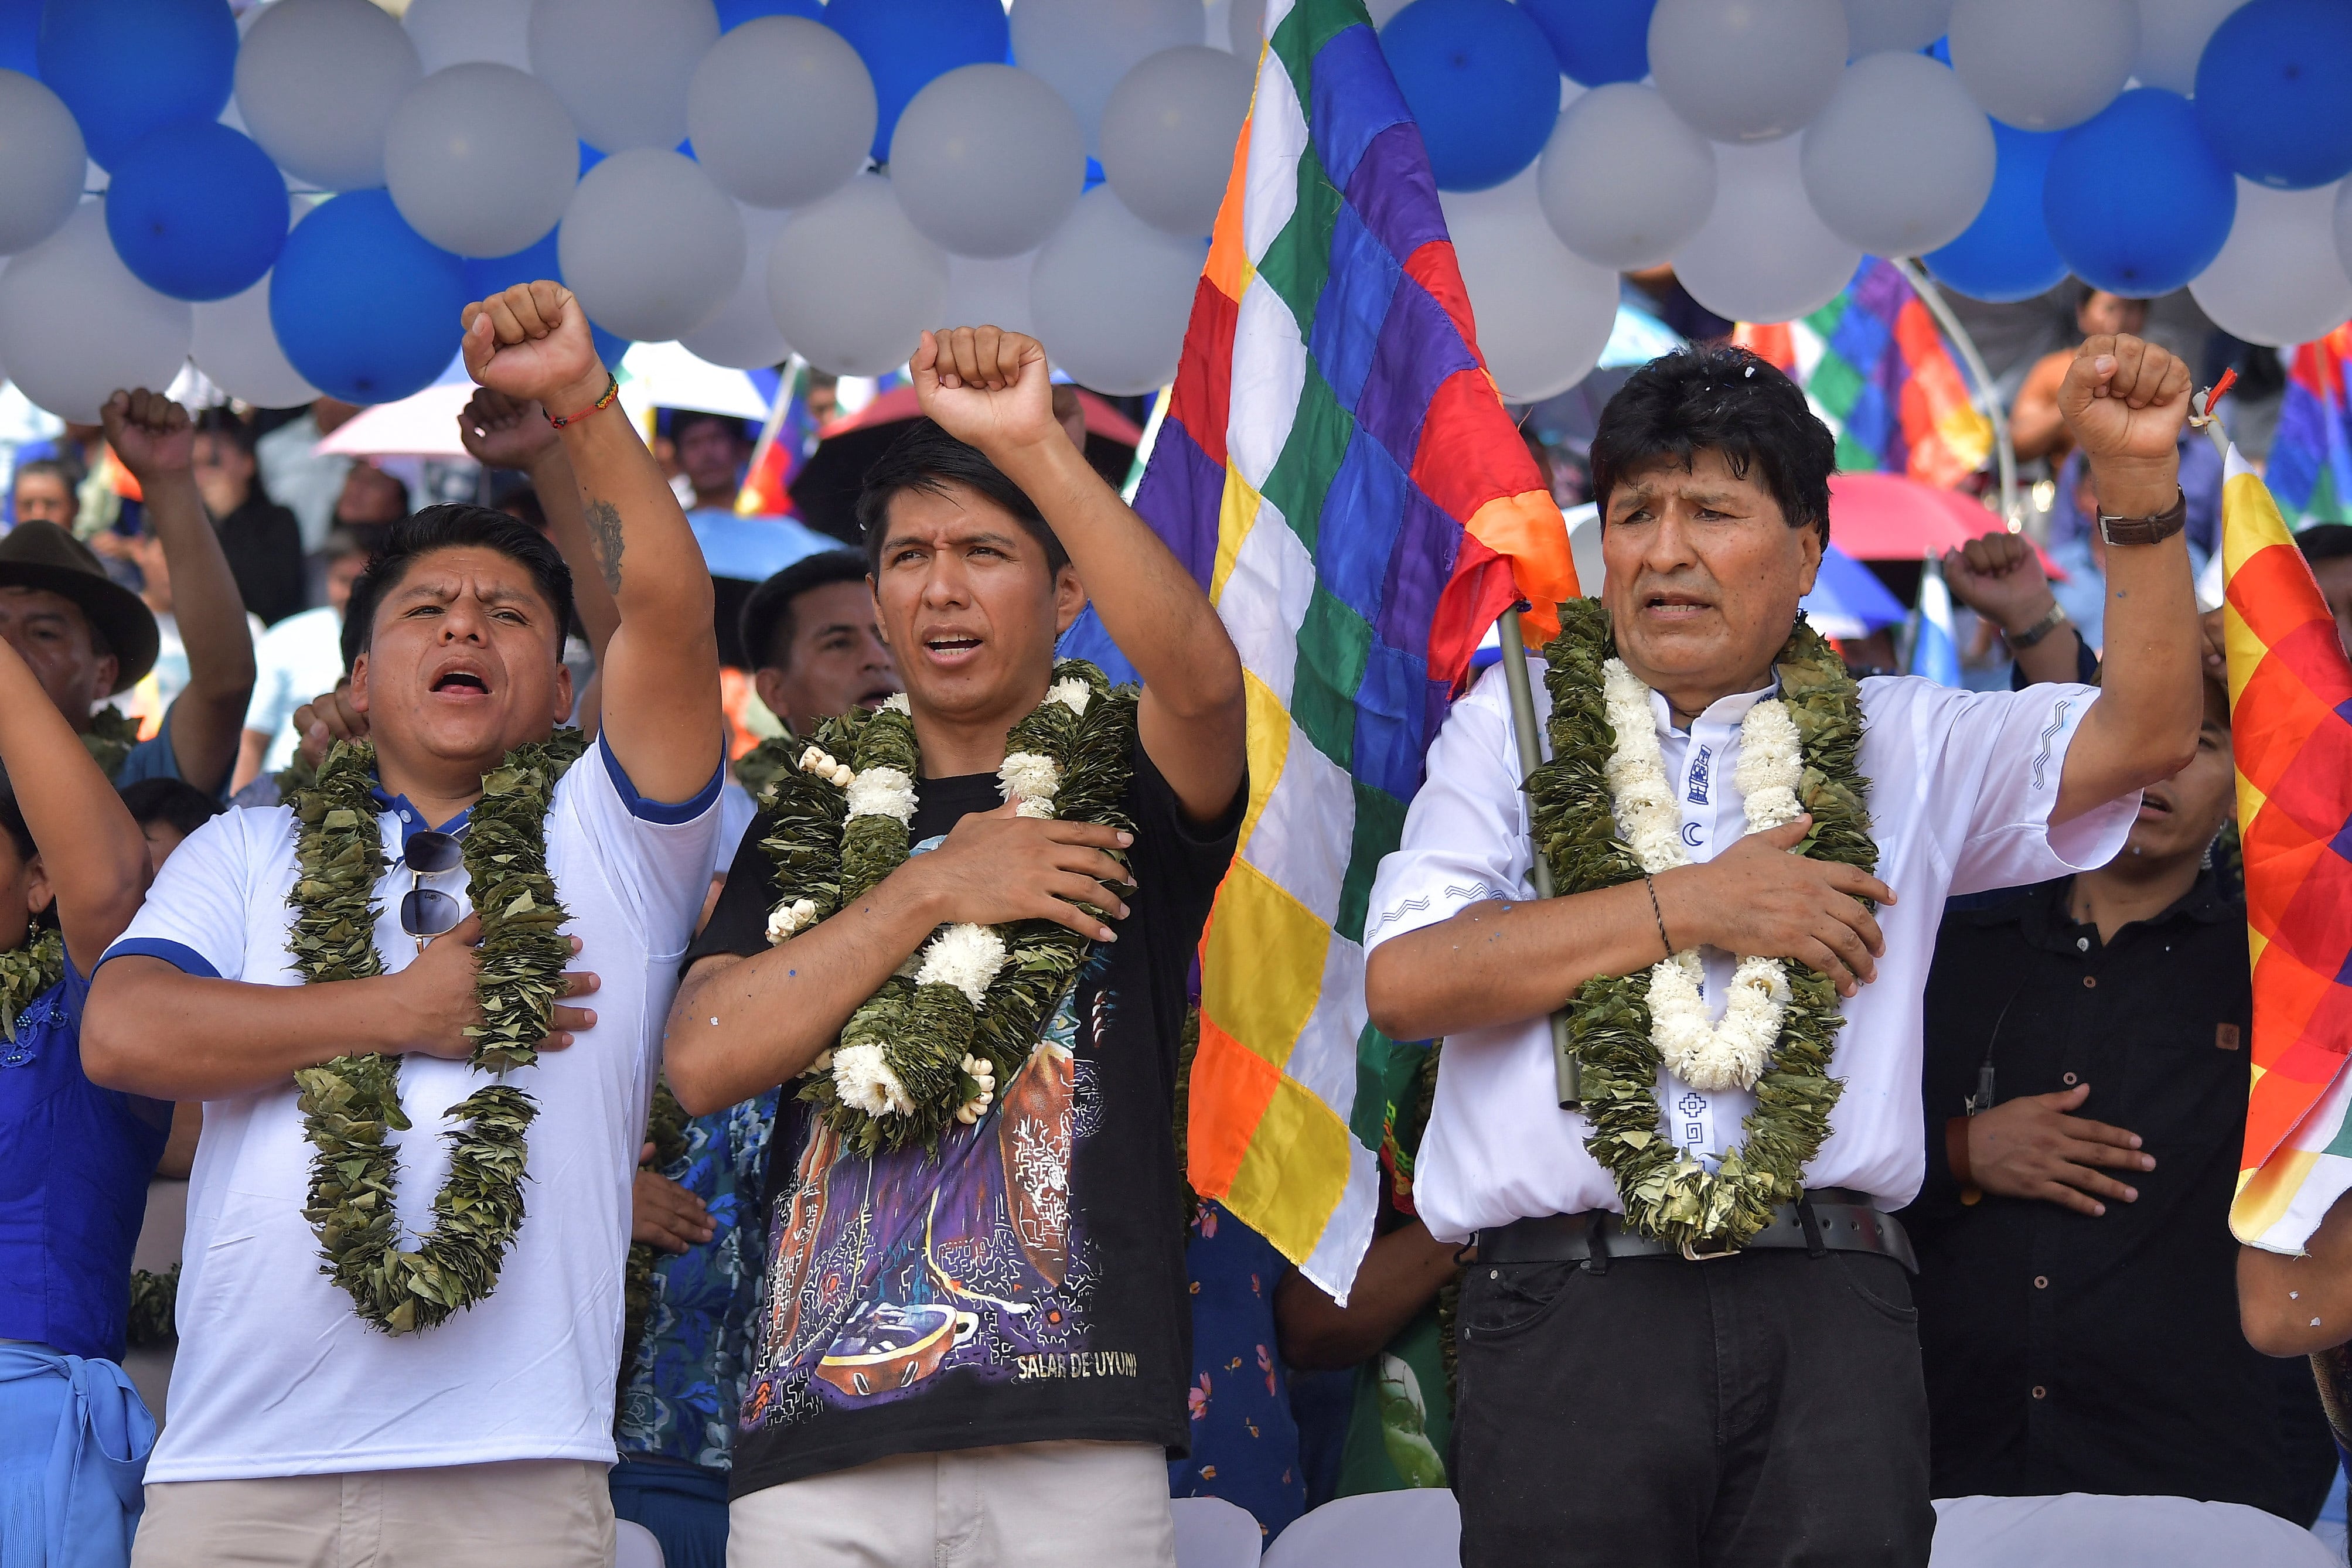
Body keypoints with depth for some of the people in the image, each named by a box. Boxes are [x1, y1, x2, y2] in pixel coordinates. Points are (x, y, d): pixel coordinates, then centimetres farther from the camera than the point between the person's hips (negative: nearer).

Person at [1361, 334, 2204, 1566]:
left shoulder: (1889, 742, 17)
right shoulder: (1514, 727, 15)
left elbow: (2145, 734, 7)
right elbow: (1404, 982, 2)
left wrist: (2137, 481, -2)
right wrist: (1686, 906, -2)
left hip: (1828, 1323, 1)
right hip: (1569, 1314, -1)